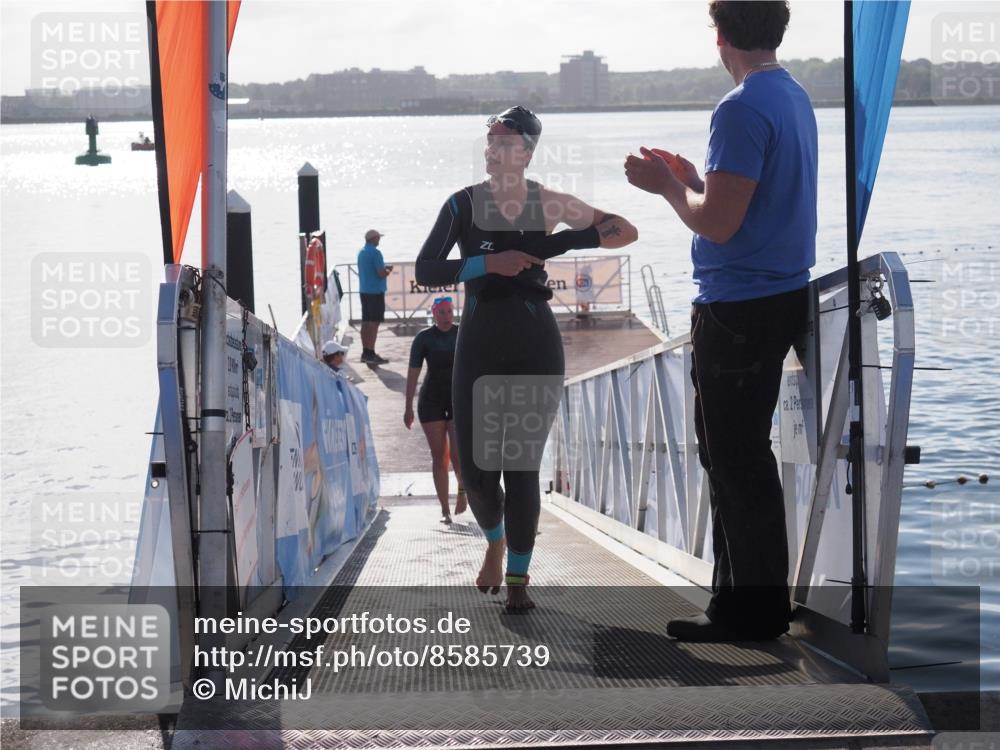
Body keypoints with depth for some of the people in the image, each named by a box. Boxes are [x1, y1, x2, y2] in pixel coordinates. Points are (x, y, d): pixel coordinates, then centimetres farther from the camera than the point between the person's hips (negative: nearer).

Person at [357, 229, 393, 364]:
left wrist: (384, 268, 19)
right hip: (376, 292, -9)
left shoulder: (361, 252, 11)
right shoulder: (375, 253, -15)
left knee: (365, 322, 11)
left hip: (364, 291, 9)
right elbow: (381, 274, -20)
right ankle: (371, 354, -9)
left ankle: (365, 352, 14)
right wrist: (388, 270, 1)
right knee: (374, 323, -7)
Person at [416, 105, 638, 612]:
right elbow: (425, 271, -8)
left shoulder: (549, 205, 2)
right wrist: (487, 263, -19)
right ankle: (495, 541, 32)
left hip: (536, 345, 0)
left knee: (522, 466, -3)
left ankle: (517, 580, 6)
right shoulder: (464, 205, 0)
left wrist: (565, 242, -10)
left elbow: (625, 231, 4)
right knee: (476, 469, -1)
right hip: (479, 343, 1)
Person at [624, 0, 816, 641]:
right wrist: (693, 180, 18)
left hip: (739, 310, -10)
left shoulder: (743, 109, -19)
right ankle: (752, 601, 26)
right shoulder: (794, 97, 11)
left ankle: (753, 612, 5)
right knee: (739, 454, 18)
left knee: (736, 460, -2)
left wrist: (667, 186, -6)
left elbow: (718, 224, -22)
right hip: (782, 296, 10)